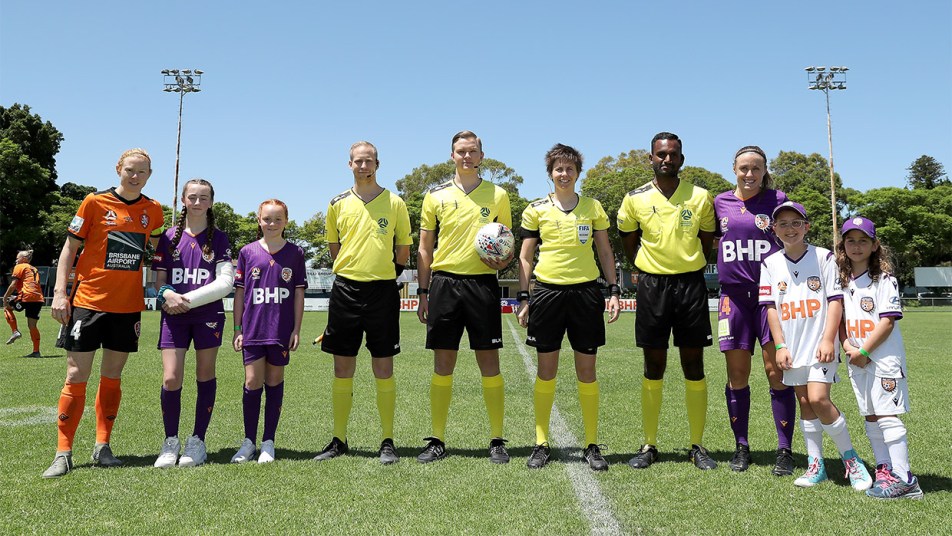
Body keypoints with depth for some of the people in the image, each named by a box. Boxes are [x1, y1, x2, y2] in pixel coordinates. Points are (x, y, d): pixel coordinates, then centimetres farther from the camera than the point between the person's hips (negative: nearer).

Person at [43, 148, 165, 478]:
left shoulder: (153, 210, 7)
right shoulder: (95, 202, -3)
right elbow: (70, 247, -1)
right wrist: (60, 293, -7)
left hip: (128, 305, 3)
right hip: (88, 300, -3)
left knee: (112, 377, 9)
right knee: (76, 377, -1)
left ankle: (102, 447, 18)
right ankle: (63, 453, 7)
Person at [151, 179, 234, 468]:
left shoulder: (219, 238, 3)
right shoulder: (169, 237, 9)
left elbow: (226, 282, -5)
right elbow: (159, 280, 9)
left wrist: (188, 299, -13)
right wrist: (167, 294, -14)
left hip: (208, 314, -1)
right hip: (174, 316, 1)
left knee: (205, 376, 4)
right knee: (171, 379, -6)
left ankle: (197, 441, 16)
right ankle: (170, 442, 12)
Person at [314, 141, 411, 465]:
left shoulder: (395, 203, 3)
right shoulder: (338, 204, 8)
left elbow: (403, 253, 9)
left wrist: (382, 271, 9)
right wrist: (355, 267, 13)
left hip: (382, 290, -2)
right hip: (346, 289, 2)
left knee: (383, 369, 1)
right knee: (342, 369, 6)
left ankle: (387, 442, 11)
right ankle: (339, 441, 18)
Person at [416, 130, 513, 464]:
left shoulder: (497, 195, 9)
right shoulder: (436, 196, 9)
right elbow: (425, 248, 10)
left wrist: (504, 260, -8)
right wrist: (423, 292, 5)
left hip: (482, 283, 0)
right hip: (444, 282, 1)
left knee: (489, 363, 1)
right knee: (443, 364, 4)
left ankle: (497, 441, 11)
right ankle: (437, 440, 14)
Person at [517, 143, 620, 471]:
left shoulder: (593, 207, 9)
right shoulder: (537, 209, 5)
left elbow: (605, 252, 13)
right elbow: (525, 256, 6)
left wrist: (614, 290, 4)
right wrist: (523, 298, -1)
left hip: (585, 292, 1)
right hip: (548, 292, -1)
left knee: (587, 372, 4)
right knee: (546, 372, 4)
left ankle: (592, 445, 15)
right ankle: (541, 443, 16)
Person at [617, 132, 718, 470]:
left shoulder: (701, 197, 2)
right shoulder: (635, 199, 1)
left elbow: (707, 241, 13)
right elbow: (628, 240, 14)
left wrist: (689, 266, 9)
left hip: (691, 285, 1)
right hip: (652, 287, 0)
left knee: (694, 368, 4)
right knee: (653, 369, 6)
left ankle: (697, 446, 16)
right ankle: (649, 446, 15)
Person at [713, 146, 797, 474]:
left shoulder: (777, 200, 3)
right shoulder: (720, 202, 10)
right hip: (733, 295, 2)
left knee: (776, 371, -3)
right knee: (737, 374, 5)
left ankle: (784, 450, 8)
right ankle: (741, 447, 17)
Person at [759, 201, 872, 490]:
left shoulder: (824, 257, -1)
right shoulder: (770, 264, 6)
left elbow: (835, 300, -5)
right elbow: (771, 307, 4)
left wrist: (828, 340, -14)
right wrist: (780, 345, -3)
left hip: (820, 344, -4)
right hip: (792, 346, 4)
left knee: (818, 398, -14)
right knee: (804, 402, 8)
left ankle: (850, 458, 4)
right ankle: (815, 465, 16)